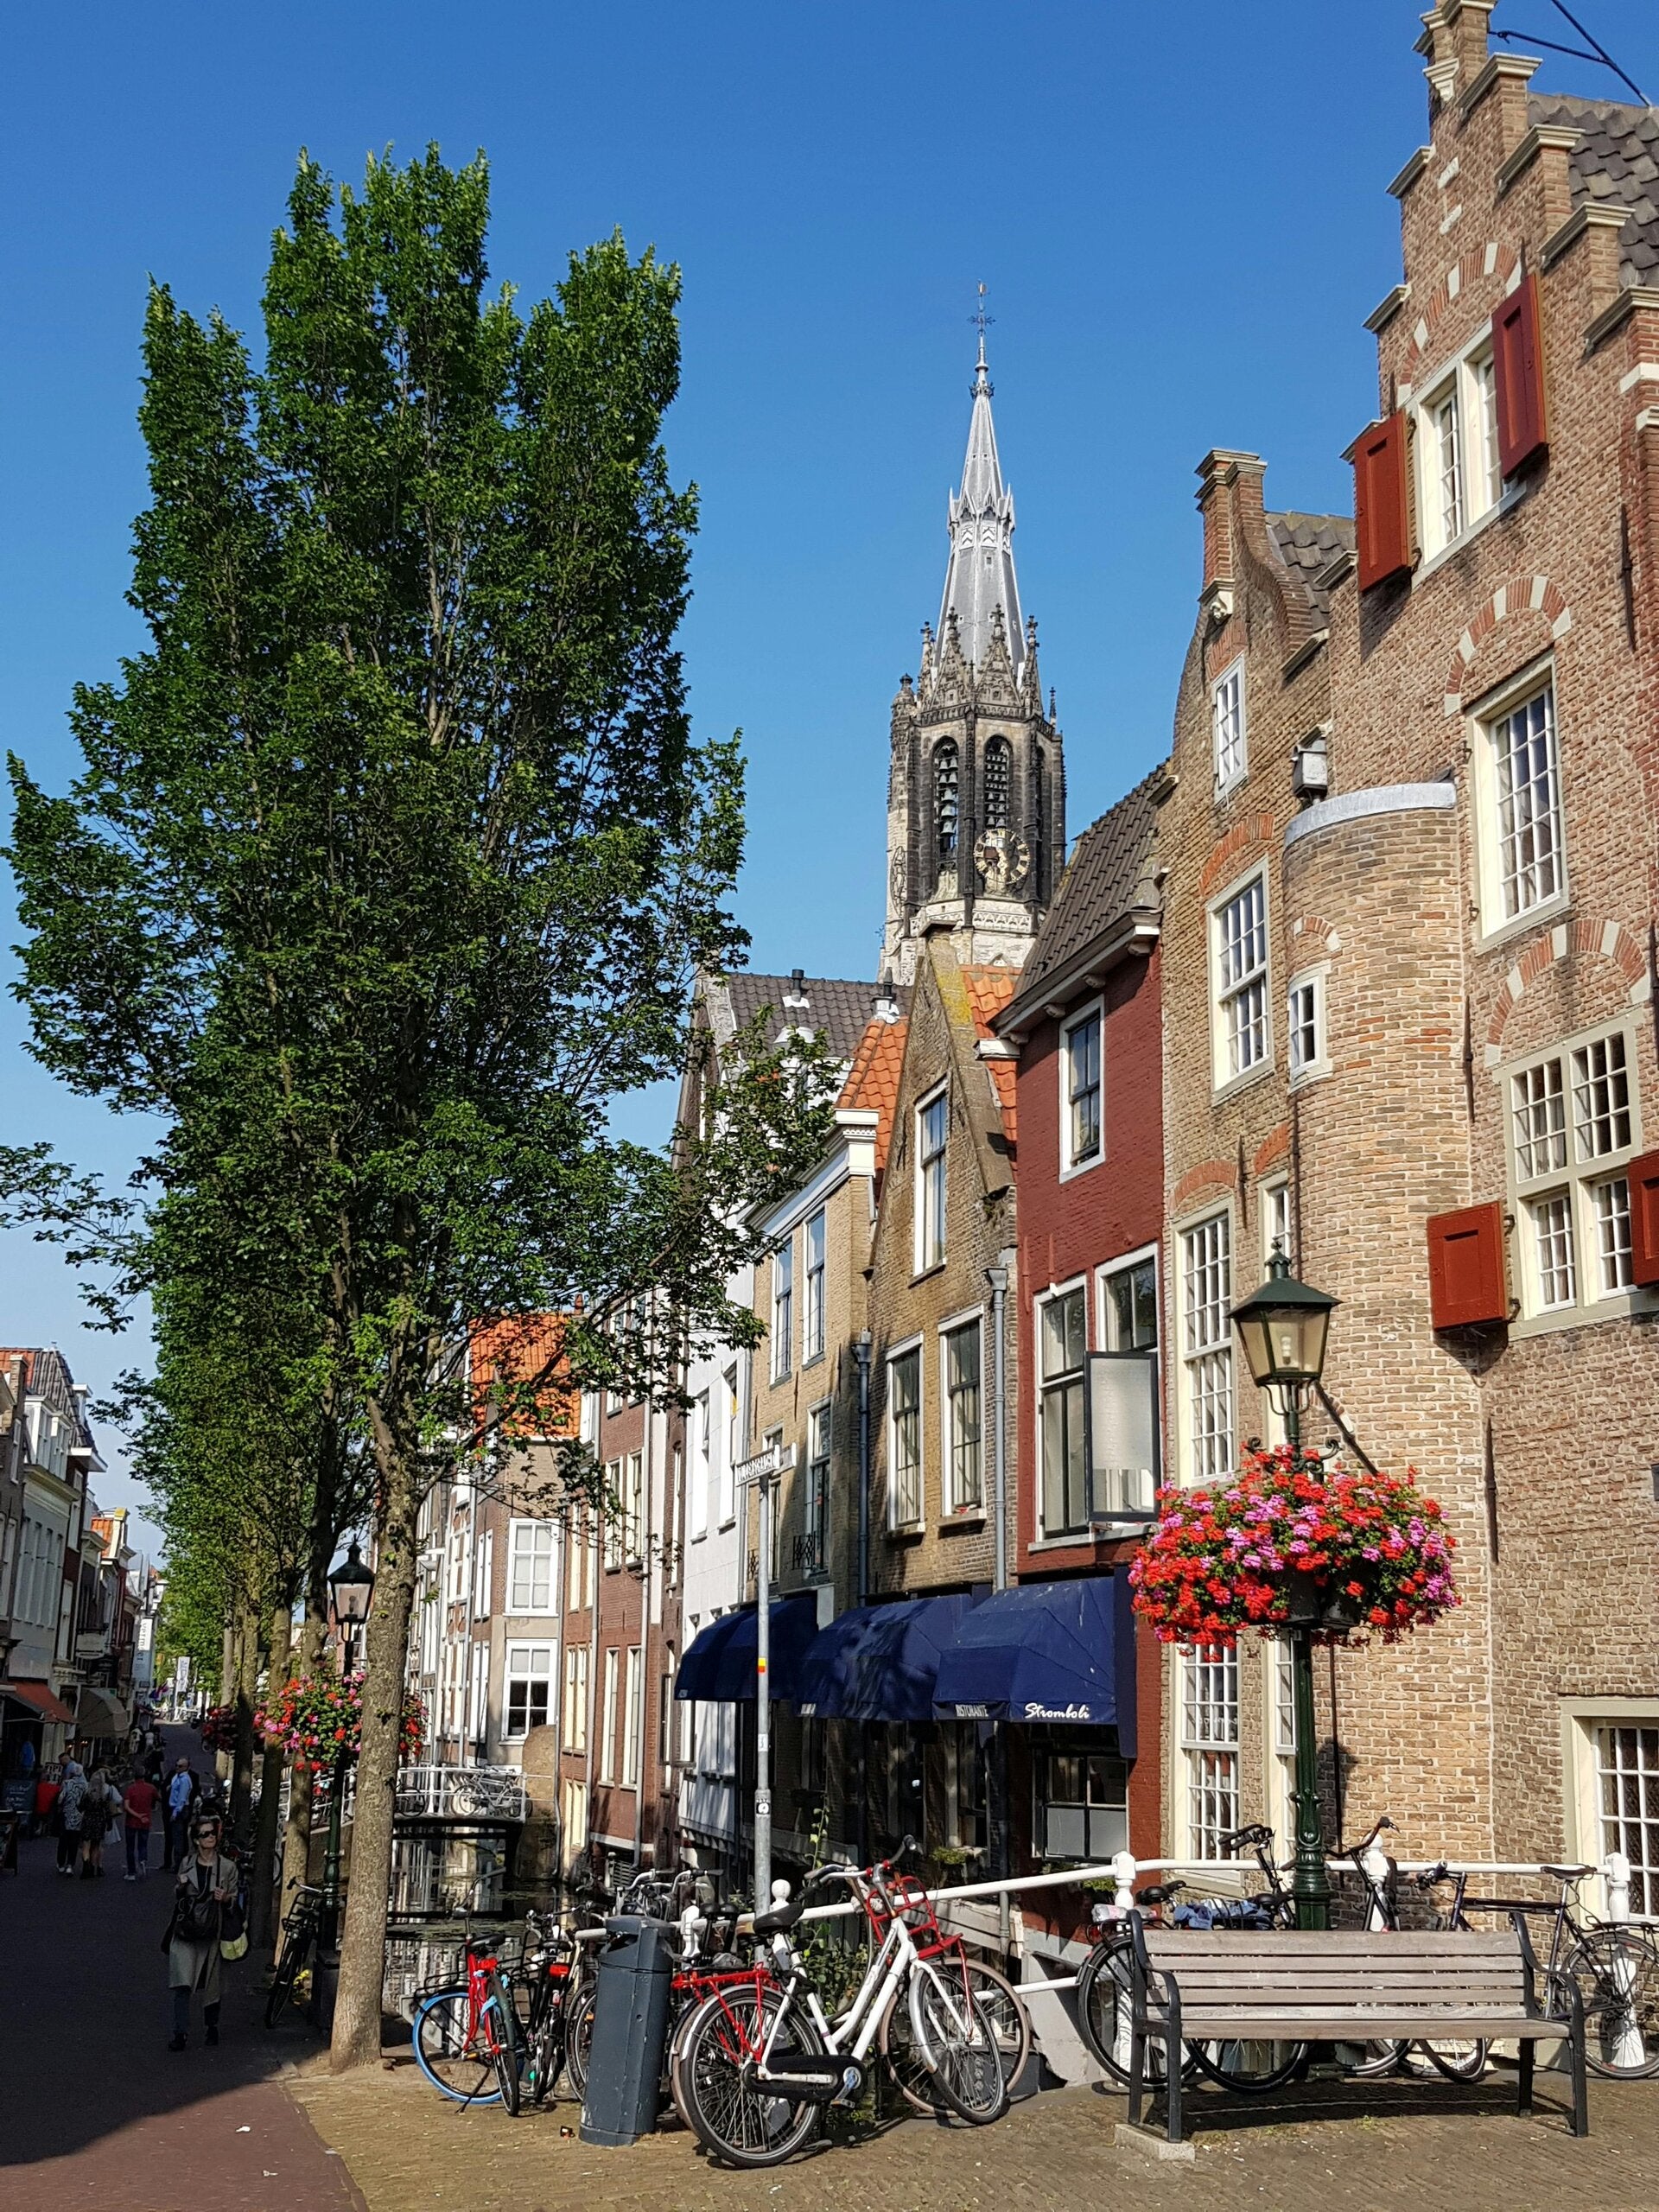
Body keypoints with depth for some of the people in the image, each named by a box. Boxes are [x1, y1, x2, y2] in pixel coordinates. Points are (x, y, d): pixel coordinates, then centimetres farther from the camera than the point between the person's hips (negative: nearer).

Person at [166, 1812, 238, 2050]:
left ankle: (212, 2027, 28)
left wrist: (226, 1898, -13)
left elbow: (234, 1900, 9)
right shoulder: (187, 1864, 6)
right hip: (185, 1931, 1)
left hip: (211, 1932, -1)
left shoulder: (227, 1867, 0)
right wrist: (180, 1887, -3)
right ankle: (181, 2034, -9)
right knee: (182, 1984, -10)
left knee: (211, 1985, 8)